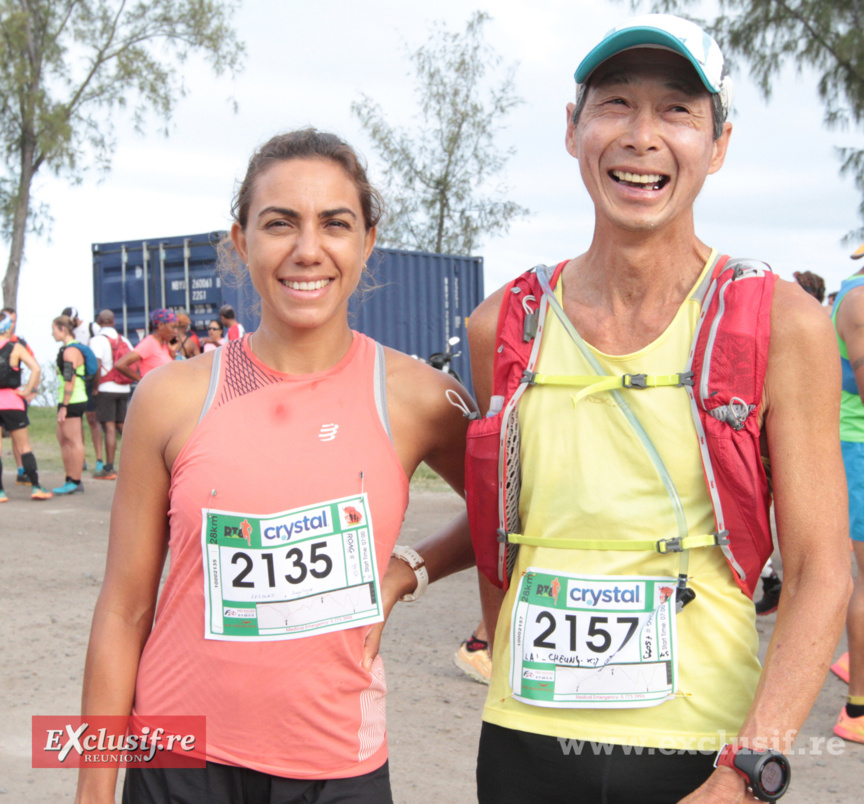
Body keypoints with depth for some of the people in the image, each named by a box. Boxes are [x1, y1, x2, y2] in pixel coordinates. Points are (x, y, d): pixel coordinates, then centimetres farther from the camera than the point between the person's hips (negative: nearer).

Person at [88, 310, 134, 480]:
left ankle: (109, 469, -4)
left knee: (109, 427, -5)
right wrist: (128, 382, 15)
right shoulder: (123, 340, 10)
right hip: (123, 389, 6)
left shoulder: (97, 340, -9)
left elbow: (97, 366, -18)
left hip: (106, 389, -6)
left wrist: (95, 387, -9)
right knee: (122, 425, 14)